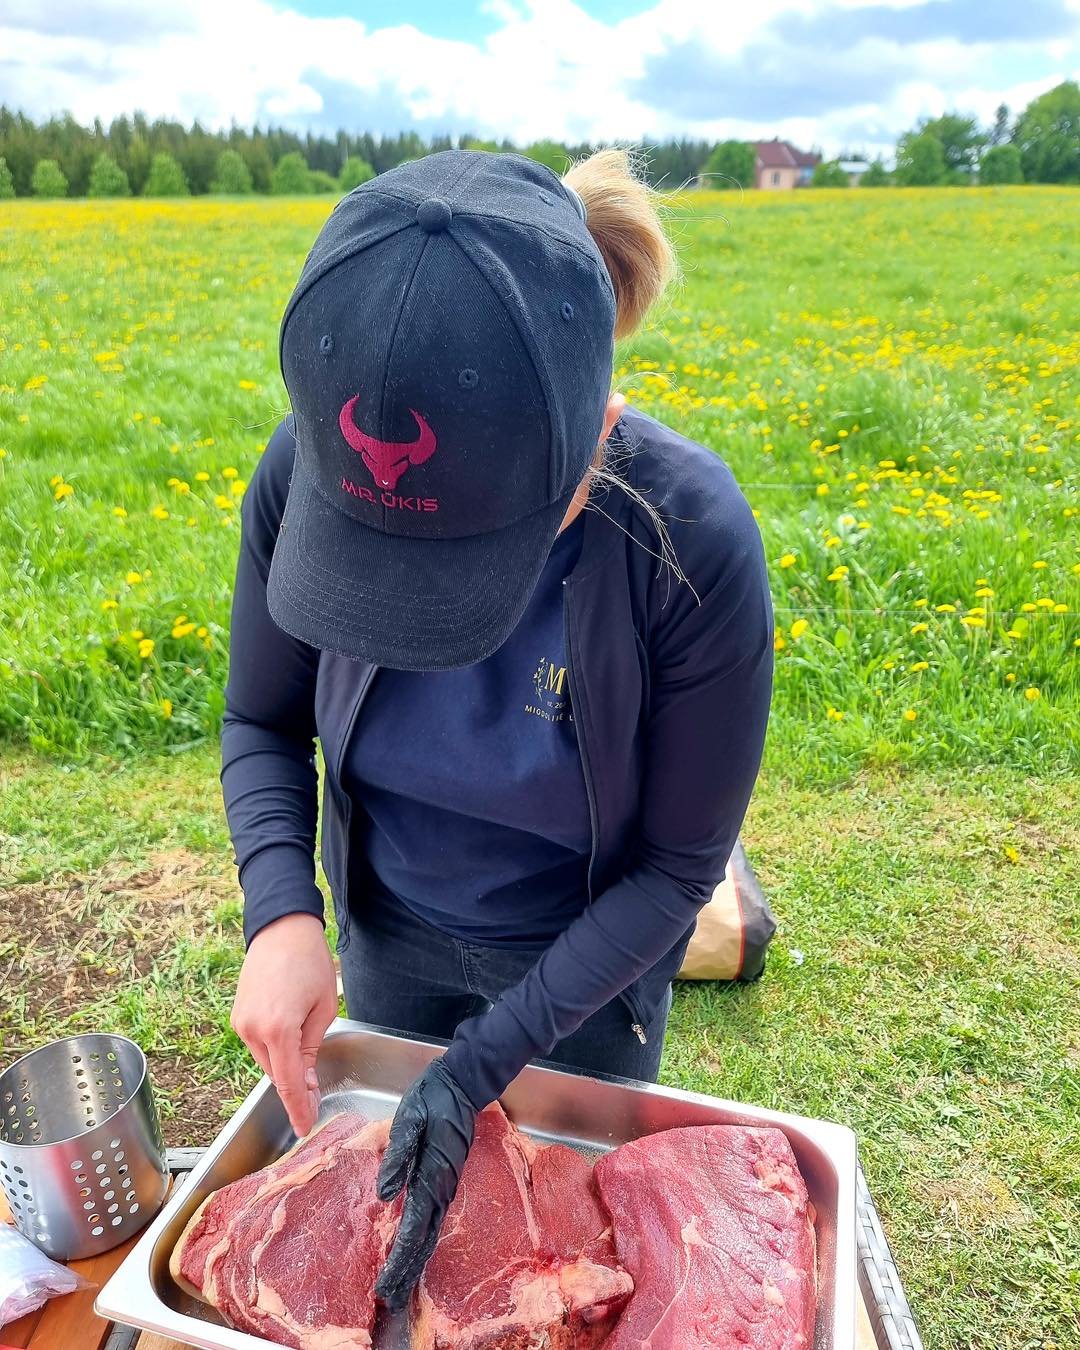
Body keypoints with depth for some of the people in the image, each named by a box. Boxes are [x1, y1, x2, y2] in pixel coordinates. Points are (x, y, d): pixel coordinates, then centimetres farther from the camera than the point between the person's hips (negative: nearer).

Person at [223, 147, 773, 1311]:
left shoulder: (692, 542, -35)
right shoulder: (307, 473, -26)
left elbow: (677, 866, -21)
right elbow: (262, 724, -9)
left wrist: (484, 1061, -24)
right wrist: (281, 910, -26)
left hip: (584, 956, -3)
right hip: (389, 930, 4)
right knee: (383, 1156, 31)